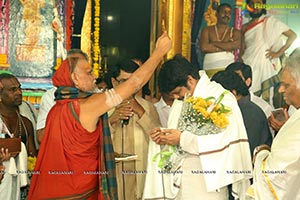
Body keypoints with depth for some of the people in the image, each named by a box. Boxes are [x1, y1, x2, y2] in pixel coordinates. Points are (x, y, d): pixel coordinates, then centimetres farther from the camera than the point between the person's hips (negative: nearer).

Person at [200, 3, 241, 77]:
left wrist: (213, 43, -3)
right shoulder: (207, 30, 11)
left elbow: (236, 45, -8)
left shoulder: (235, 32, 13)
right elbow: (203, 47, -5)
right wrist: (226, 47, 0)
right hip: (210, 69, 0)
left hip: (228, 68, 0)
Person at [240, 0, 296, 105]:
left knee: (265, 101, -6)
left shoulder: (270, 21, 3)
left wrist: (279, 53, -5)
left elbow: (293, 35, 3)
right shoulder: (244, 27, 14)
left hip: (265, 67, -3)